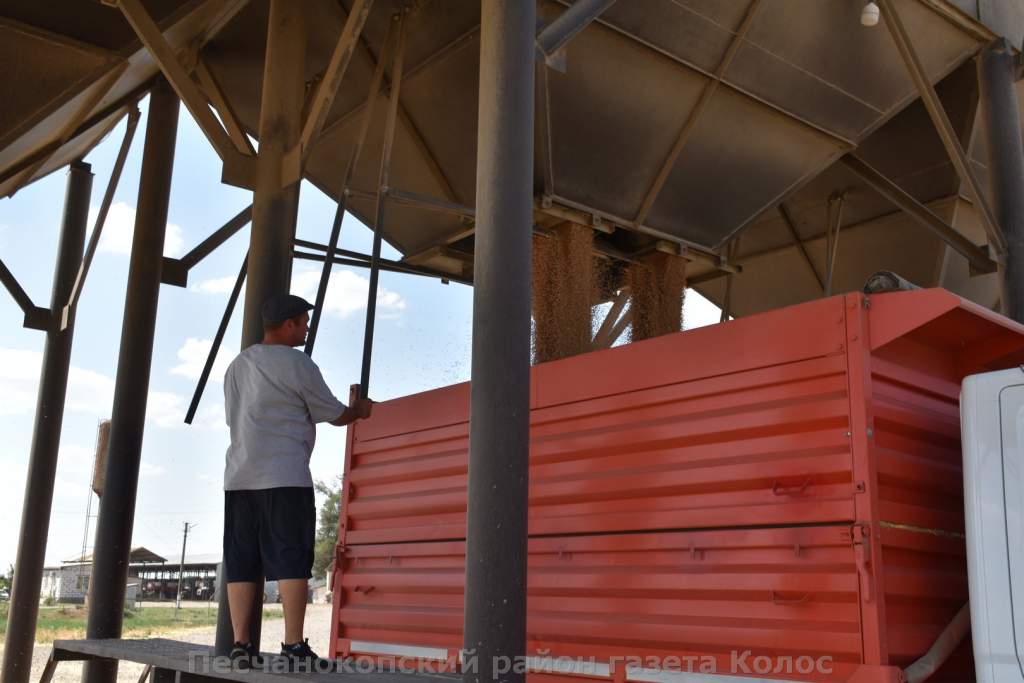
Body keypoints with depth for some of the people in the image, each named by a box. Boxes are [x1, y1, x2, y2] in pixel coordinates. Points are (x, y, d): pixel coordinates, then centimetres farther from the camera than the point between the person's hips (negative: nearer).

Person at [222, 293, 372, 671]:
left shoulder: (238, 365, 17)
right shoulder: (297, 364, -4)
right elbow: (335, 415, 2)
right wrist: (360, 410, 23)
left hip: (239, 477, 7)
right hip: (285, 478, -7)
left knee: (241, 563, 6)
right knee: (291, 561, -5)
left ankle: (241, 646, 6)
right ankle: (294, 646, -6)